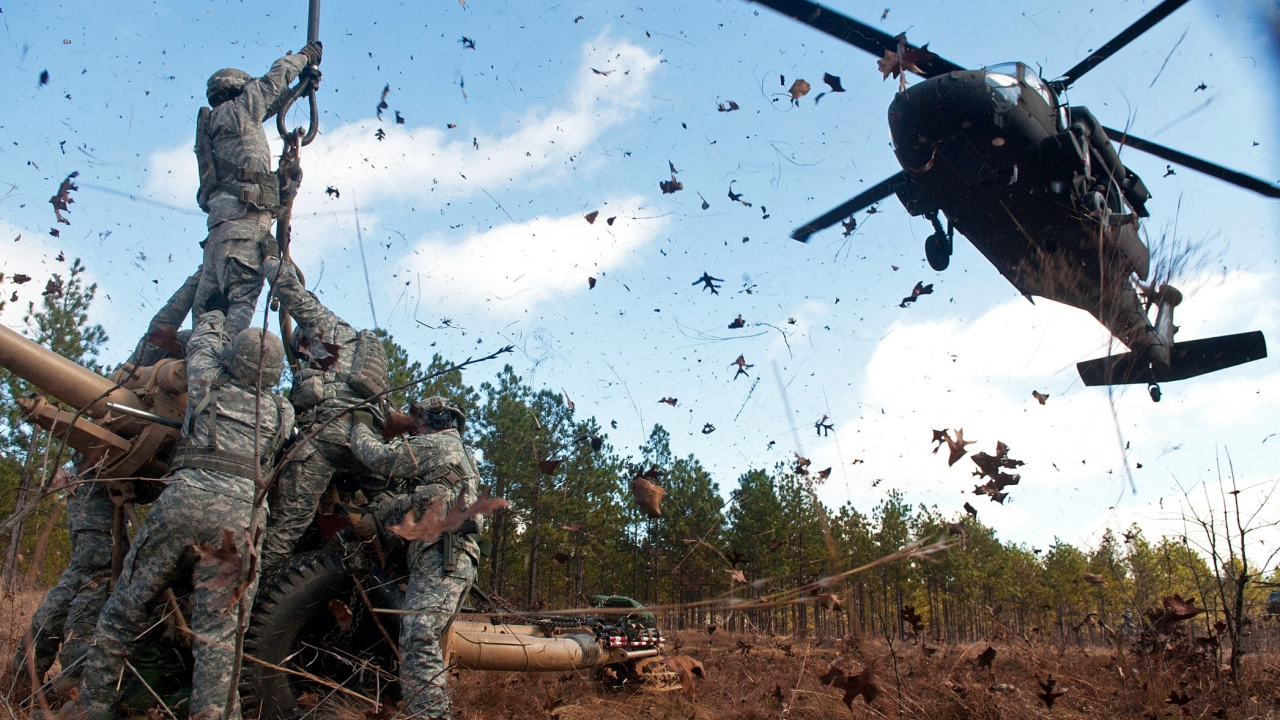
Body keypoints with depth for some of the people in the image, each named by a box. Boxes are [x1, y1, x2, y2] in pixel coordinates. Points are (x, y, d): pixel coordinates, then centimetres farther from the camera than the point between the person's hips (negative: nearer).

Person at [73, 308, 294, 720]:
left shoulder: (209, 385, 15)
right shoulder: (283, 413, 16)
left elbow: (202, 346, 36)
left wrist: (213, 321, 55)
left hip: (182, 498, 0)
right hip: (239, 513, 0)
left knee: (127, 606, 13)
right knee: (217, 624, 1)